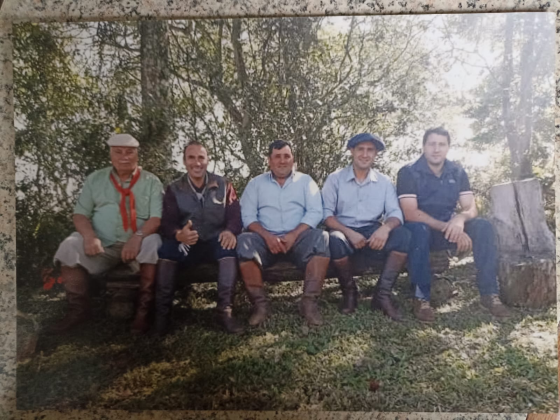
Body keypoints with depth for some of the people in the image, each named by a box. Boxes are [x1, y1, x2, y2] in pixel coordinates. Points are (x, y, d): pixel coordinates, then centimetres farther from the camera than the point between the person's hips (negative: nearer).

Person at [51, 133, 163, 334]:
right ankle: (78, 308, -5)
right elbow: (80, 214, 6)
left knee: (153, 242, -33)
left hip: (137, 243, -2)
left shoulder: (151, 181, 3)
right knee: (69, 247, -22)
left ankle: (144, 308, -19)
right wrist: (90, 236, -16)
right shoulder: (95, 179, 10)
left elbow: (157, 218, -7)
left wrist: (138, 236, -26)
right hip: (102, 243, 2)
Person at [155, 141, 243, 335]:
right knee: (166, 249, -31)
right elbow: (167, 222, -6)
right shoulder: (174, 189, 5)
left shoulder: (223, 185, 6)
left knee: (229, 247, -34)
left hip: (215, 243, 0)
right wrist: (178, 234, -32)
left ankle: (225, 311, -28)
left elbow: (235, 214, -4)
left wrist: (230, 230, -30)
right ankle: (162, 312, -20)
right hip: (186, 244, 0)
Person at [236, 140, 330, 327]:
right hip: (266, 238, 0)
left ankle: (309, 301, -26)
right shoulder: (256, 183, 13)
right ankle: (260, 303, -22)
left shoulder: (305, 181, 12)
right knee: (244, 241, -31)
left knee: (321, 238, -31)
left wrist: (293, 235, -16)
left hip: (298, 237, 0)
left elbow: (315, 212, -1)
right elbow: (248, 216, 2)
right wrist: (267, 236, -16)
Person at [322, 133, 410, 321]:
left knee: (403, 236, -26)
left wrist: (385, 228, -25)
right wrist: (349, 232, -21)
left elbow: (395, 213, 0)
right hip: (345, 232, -2)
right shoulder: (335, 178, 3)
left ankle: (382, 294, -15)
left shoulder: (384, 181, 9)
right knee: (335, 241, -37)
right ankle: (349, 291, -8)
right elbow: (326, 213, -5)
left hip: (373, 232, 2)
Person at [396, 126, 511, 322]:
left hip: (448, 228, 4)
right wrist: (447, 227, -29)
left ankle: (489, 292, -14)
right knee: (418, 228, -38)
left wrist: (460, 219, -29)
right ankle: (421, 297, -29)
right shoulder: (408, 172, -12)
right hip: (422, 229, -4)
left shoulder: (457, 172, 2)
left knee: (483, 226, -20)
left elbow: (471, 207, -3)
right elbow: (410, 213, -21)